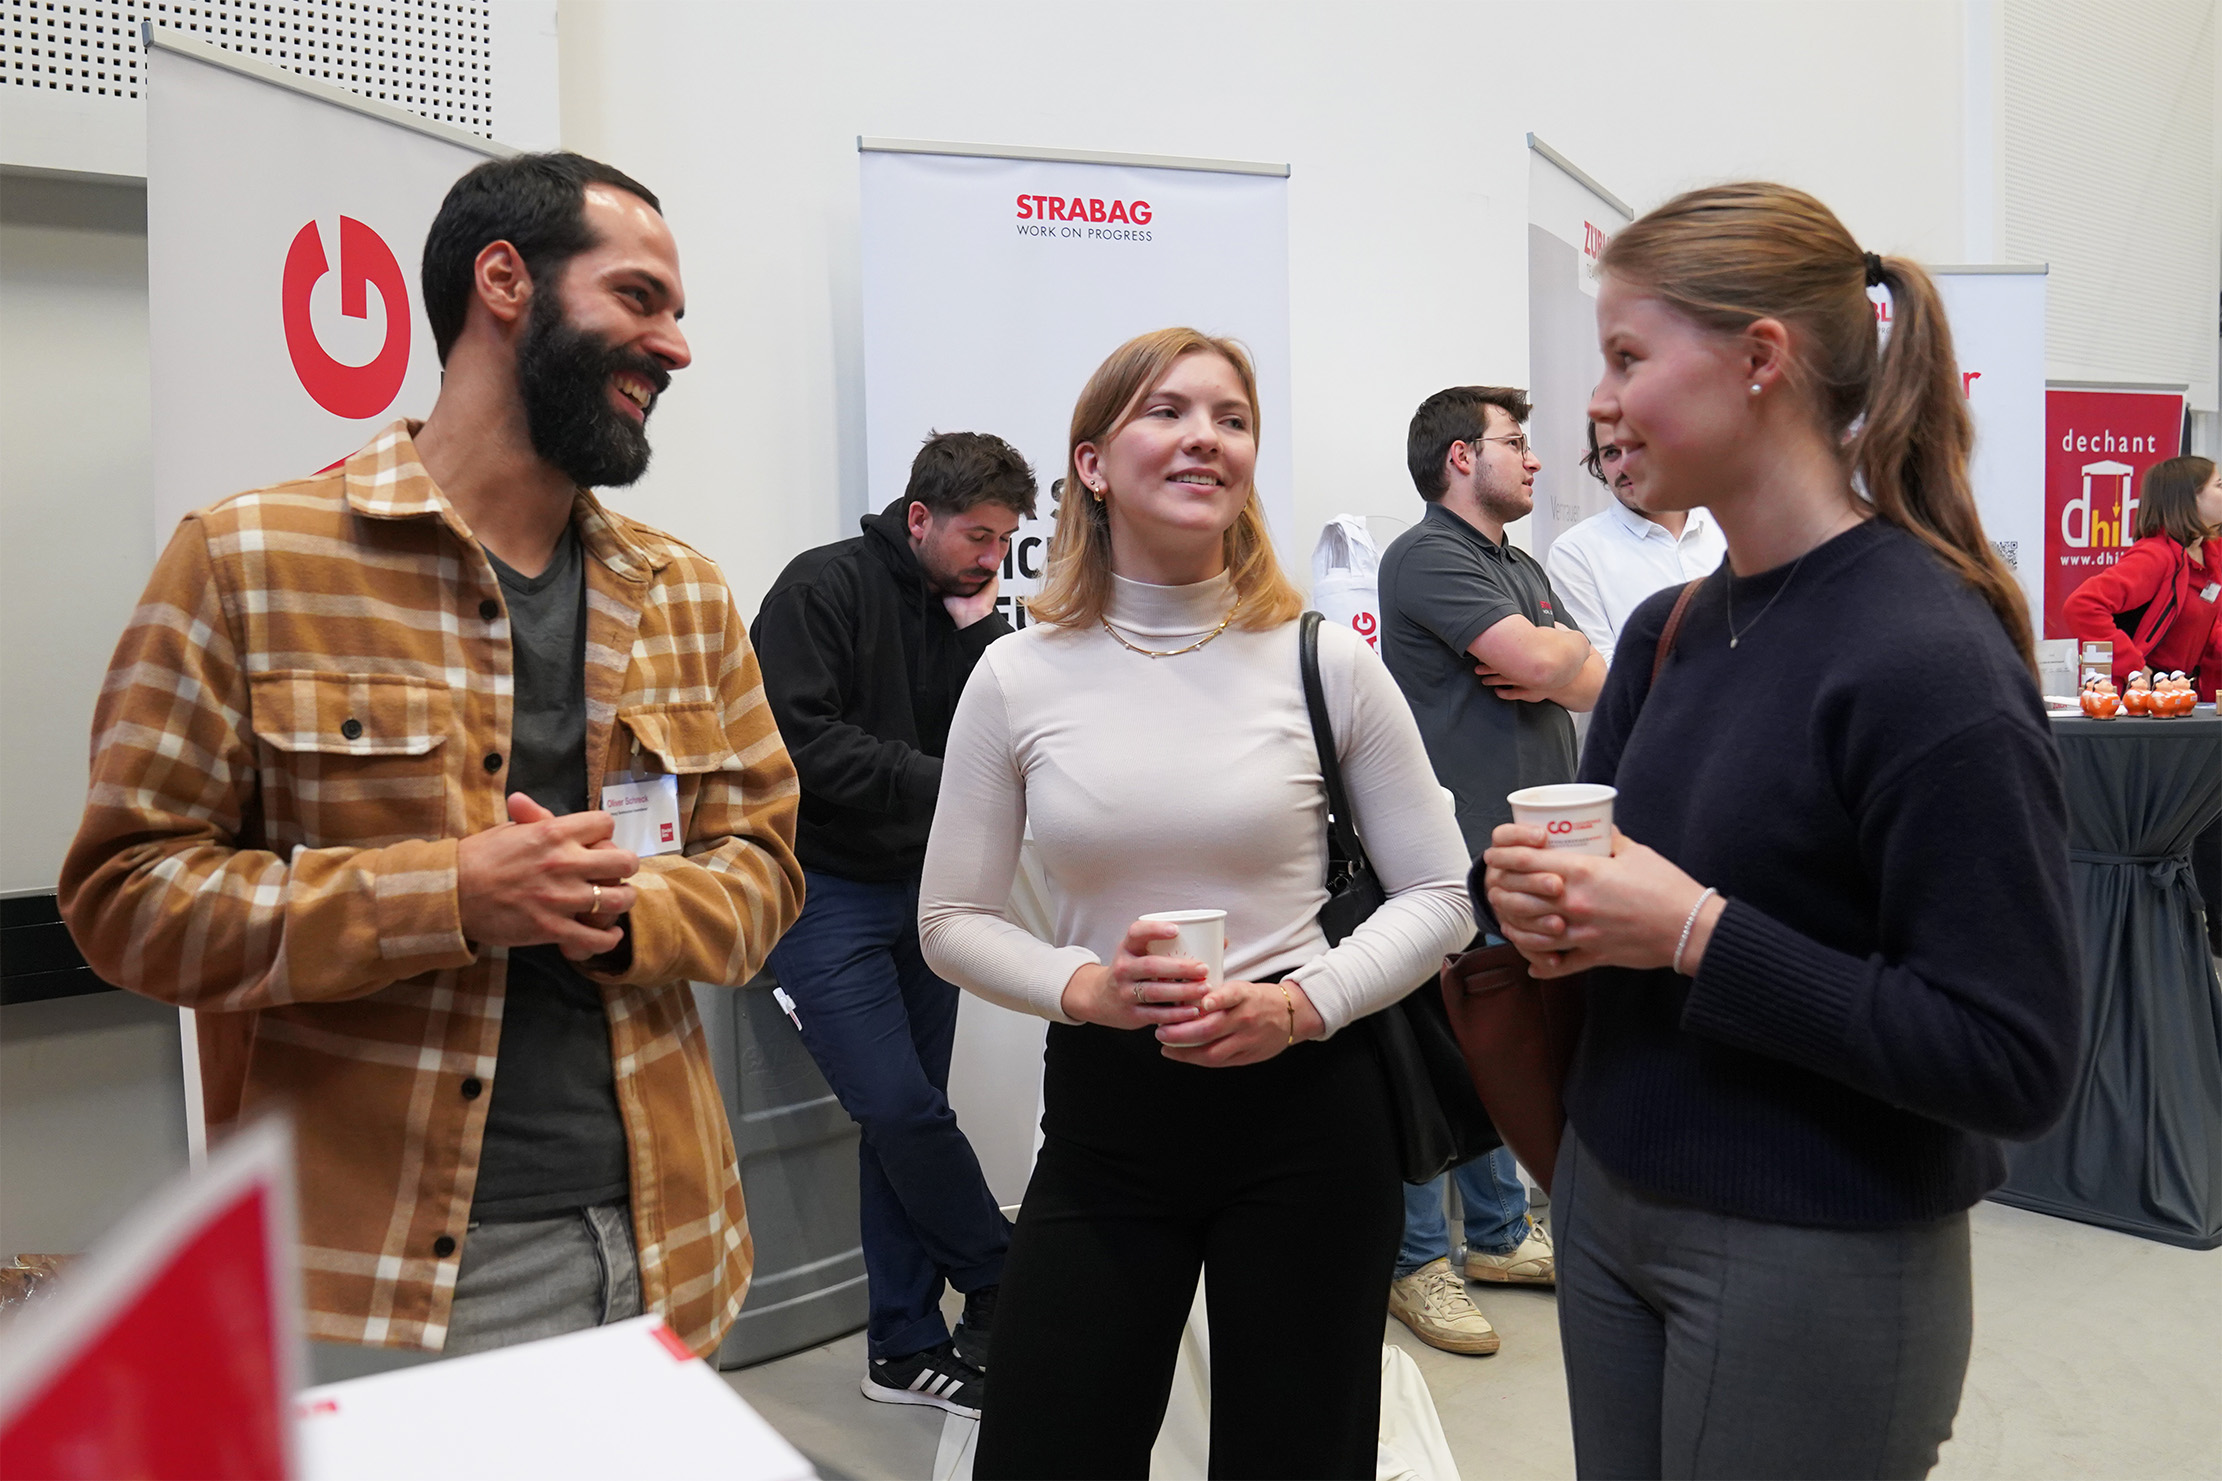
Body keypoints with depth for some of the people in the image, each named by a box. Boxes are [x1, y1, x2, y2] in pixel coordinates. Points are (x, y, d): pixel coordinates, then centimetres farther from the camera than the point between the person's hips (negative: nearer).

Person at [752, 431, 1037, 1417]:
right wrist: (937, 783, -18)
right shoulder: (824, 587, -10)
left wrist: (975, 631, -11)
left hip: (920, 892, 6)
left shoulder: (970, 610, 9)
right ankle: (1008, 1286, 13)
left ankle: (907, 1349, 20)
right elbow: (799, 742, -19)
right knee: (903, 1108, -10)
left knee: (904, 1120, 10)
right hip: (823, 891, -6)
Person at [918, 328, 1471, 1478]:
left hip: (1306, 1109, 0)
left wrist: (1301, 1003, -14)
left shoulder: (1325, 661, -4)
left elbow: (1439, 896, 1)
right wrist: (1083, 985, -14)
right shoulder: (1019, 676, -2)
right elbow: (951, 921, 4)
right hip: (1104, 1118, 1)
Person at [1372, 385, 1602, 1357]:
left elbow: (1594, 682, 13)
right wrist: (1560, 651, 4)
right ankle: (1417, 1261, 10)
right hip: (1455, 849, -9)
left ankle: (1499, 1235, 30)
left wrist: (1548, 665, -8)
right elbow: (1540, 661, -19)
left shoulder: (1523, 568, 21)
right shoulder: (1428, 556, -10)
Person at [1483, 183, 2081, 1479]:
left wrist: (1698, 933, -24)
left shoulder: (1931, 662, -20)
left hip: (1817, 1264, -6)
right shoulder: (1669, 632, 2)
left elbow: (2015, 1060, -22)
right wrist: (1537, 889, -8)